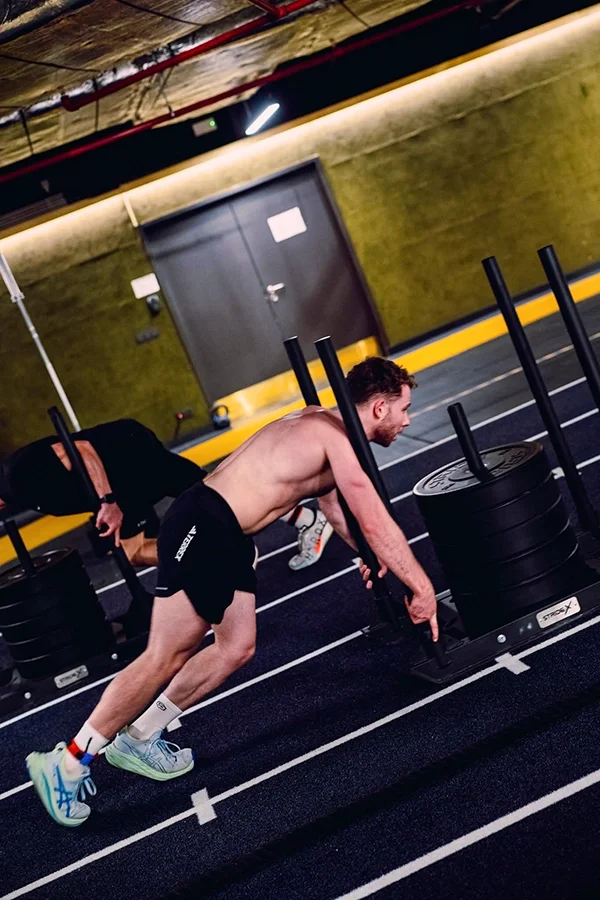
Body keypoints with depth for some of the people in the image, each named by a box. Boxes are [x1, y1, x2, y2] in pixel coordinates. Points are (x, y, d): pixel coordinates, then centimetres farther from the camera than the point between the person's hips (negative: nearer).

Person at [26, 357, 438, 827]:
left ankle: (137, 738, 21)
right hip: (202, 526, -10)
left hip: (229, 536, 10)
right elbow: (377, 525, -15)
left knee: (237, 648, 9)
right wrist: (424, 590, -7)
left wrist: (371, 556, 32)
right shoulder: (338, 439, -14)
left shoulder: (325, 427, 17)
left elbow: (334, 504, 32)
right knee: (167, 656, -7)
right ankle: (67, 762, 4)